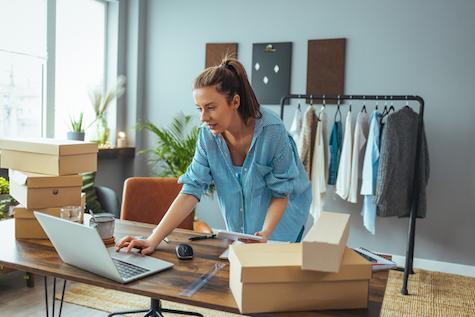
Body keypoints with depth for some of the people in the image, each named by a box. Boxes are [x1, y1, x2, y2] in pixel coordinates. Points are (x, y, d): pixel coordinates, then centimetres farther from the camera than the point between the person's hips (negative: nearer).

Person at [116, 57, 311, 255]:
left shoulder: (272, 131, -28)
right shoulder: (208, 135, -17)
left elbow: (281, 193, -18)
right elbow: (192, 189, -20)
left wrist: (265, 234, -33)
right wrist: (153, 240, -28)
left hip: (282, 214, -3)